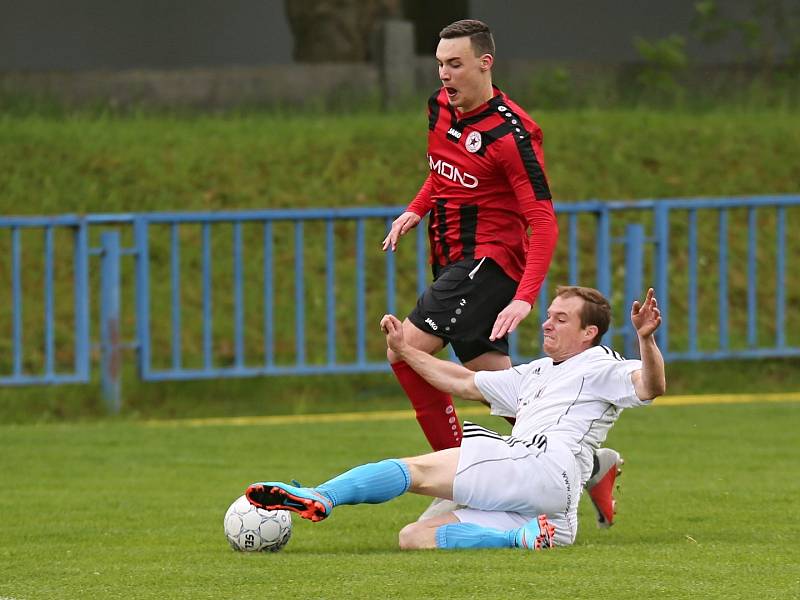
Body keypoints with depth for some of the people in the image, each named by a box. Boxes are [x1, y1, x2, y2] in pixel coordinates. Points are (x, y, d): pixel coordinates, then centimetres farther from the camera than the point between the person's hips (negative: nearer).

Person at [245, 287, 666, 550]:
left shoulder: (600, 366, 9)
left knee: (417, 470, -17)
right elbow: (465, 383, 40)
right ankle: (524, 539, -26)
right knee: (414, 538, -5)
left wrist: (645, 341, -29)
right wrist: (404, 351, 38)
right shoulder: (536, 374, 35)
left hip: (543, 471, -9)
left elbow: (650, 386, -10)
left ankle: (317, 498, -34)